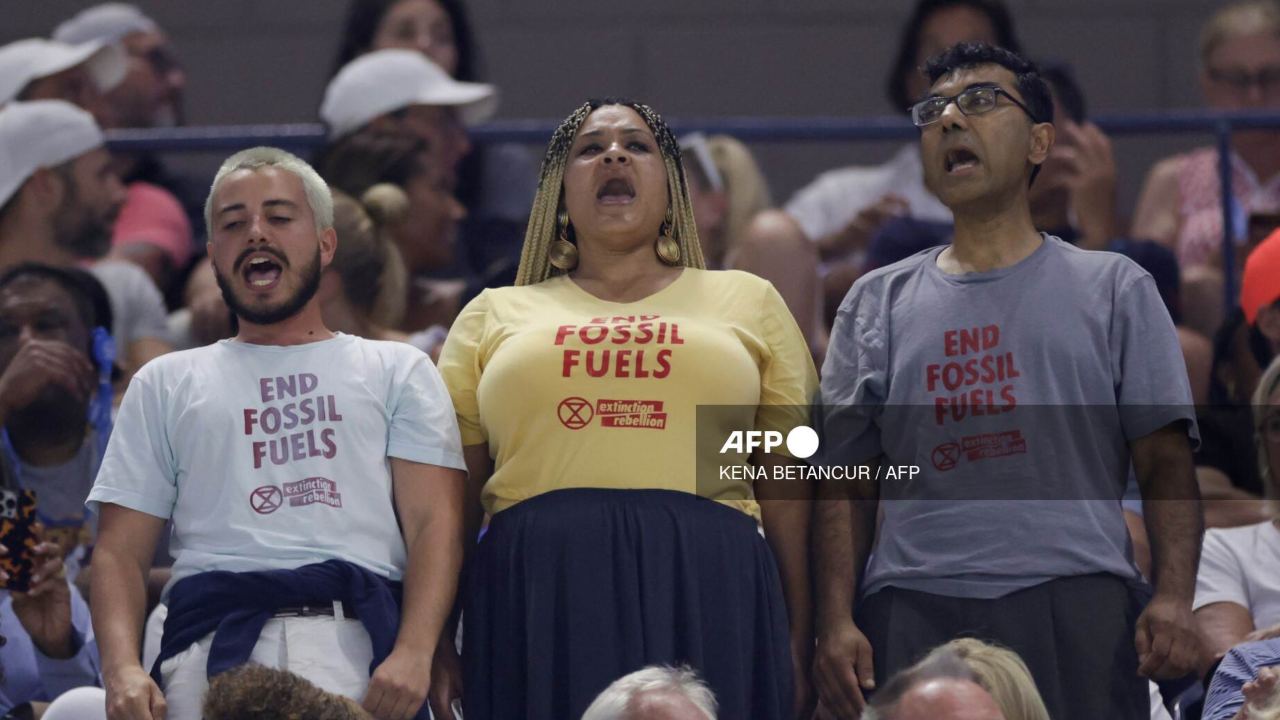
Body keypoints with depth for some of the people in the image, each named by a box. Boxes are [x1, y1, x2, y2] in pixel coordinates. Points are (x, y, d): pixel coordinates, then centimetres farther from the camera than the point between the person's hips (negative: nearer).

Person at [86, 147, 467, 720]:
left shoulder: (396, 371, 21)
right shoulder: (166, 386, 25)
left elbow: (433, 523, 7)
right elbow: (120, 552, 15)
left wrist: (413, 655, -12)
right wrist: (122, 669, -6)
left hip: (357, 639, -1)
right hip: (215, 645, 1)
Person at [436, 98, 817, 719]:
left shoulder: (747, 302, 19)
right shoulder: (494, 316, 20)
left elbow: (787, 492, 14)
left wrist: (797, 646, 6)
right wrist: (432, 650, 6)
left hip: (704, 595, 0)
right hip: (537, 594, 0)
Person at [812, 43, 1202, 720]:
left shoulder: (1112, 288, 14)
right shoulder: (877, 303, 19)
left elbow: (1164, 461, 7)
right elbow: (848, 482, 14)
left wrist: (1173, 598, -9)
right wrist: (835, 623, 0)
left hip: (1073, 606, -2)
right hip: (913, 611, 2)